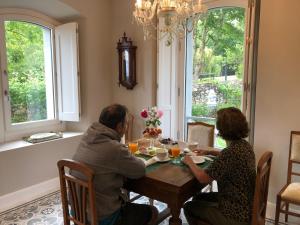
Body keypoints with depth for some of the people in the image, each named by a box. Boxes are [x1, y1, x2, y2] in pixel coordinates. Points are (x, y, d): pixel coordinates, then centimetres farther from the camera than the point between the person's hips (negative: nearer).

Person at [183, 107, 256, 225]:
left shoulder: (231, 151, -30)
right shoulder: (244, 145, -2)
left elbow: (203, 178, -25)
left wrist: (189, 162, -8)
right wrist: (209, 152, 16)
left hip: (236, 214, -9)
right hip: (246, 205, 9)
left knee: (188, 207, 9)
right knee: (199, 198, 23)